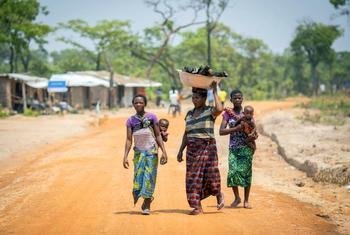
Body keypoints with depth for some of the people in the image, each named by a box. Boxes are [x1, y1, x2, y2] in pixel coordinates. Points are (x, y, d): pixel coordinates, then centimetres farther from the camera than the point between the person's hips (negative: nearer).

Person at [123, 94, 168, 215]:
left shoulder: (151, 117, -3)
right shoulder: (131, 120, 3)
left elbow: (158, 136, -1)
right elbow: (129, 140, 2)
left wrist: (164, 152, -8)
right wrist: (125, 156, -5)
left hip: (151, 152, -2)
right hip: (138, 152, 2)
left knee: (149, 177, -3)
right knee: (138, 177, -1)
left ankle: (147, 205, 3)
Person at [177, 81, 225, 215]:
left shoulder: (210, 111, -4)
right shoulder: (189, 113, 14)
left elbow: (219, 109, -28)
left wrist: (215, 92, -17)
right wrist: (181, 151, 15)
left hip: (207, 148, -5)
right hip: (192, 149, 5)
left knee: (210, 173, -7)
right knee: (193, 177, 1)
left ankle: (219, 195, 24)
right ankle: (197, 207, 6)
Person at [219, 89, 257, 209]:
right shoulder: (227, 113, 4)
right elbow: (221, 131, -6)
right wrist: (236, 128, -17)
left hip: (246, 147, 0)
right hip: (233, 148, 0)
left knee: (246, 172, -5)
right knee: (233, 171, -11)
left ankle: (246, 200, 7)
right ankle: (237, 197, 10)